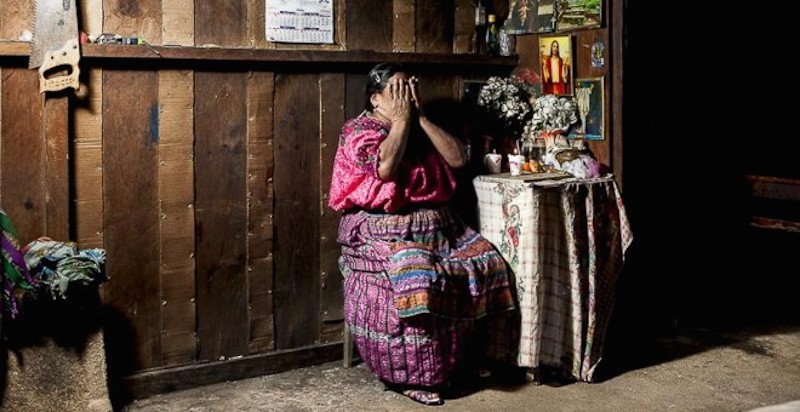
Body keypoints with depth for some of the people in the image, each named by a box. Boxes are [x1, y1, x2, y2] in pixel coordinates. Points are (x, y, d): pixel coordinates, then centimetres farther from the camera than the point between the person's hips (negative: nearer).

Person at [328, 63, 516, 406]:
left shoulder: (421, 128, 16)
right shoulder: (359, 130, -4)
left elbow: (458, 158, 2)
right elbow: (385, 168, -23)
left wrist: (420, 117, -1)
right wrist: (401, 118, -12)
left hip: (437, 226, 7)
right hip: (383, 230, -6)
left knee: (482, 263, -14)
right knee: (414, 278, -34)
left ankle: (454, 360, 0)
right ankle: (409, 374, -16)